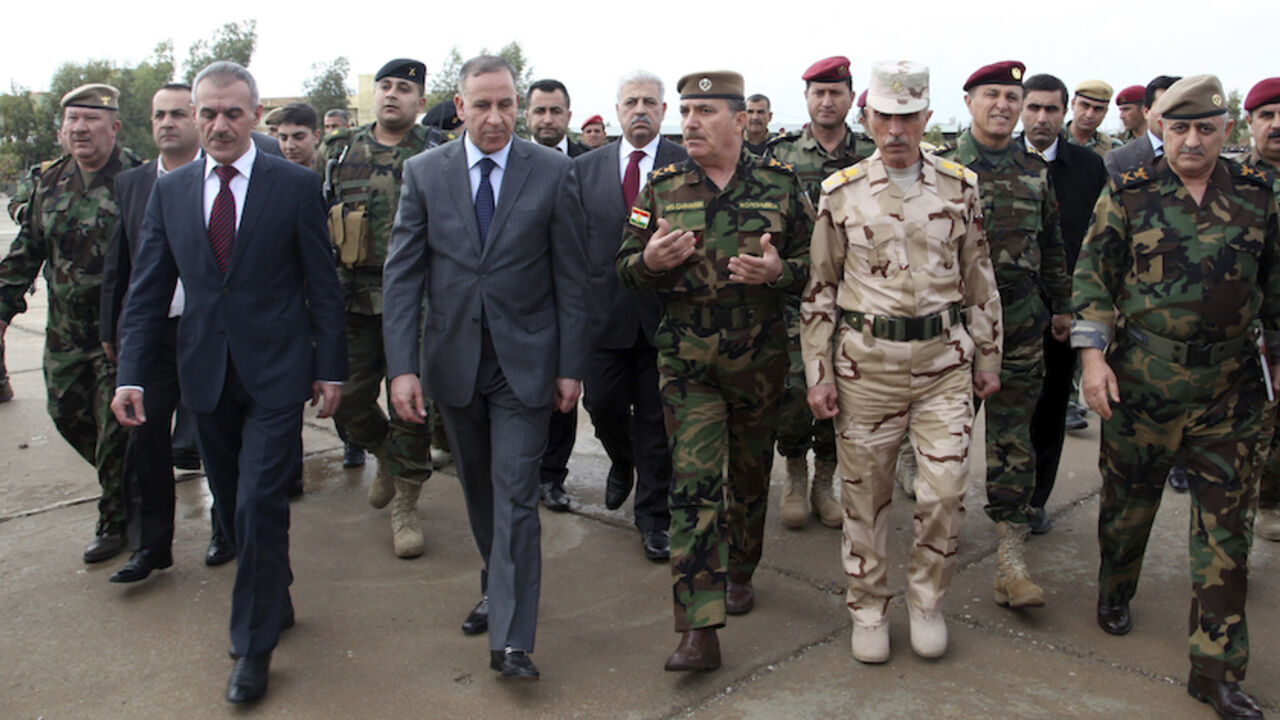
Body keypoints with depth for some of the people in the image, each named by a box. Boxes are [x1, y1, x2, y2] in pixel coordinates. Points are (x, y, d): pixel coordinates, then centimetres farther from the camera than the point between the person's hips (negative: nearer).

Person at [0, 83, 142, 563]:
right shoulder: (51, 183, 7)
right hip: (65, 332, 7)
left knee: (114, 428, 1)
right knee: (67, 415, 16)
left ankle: (115, 520, 19)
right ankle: (125, 482, 40)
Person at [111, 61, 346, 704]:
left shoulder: (296, 185, -3)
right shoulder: (170, 191, 7)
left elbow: (322, 284, -1)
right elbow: (147, 290, 7)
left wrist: (330, 368, -3)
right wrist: (131, 374, 0)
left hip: (275, 373, -4)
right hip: (206, 374, 4)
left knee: (260, 506, -5)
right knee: (234, 507, 14)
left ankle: (253, 645, 11)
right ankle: (274, 599, 35)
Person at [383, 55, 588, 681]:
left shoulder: (553, 172, -3)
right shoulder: (424, 172, 1)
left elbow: (570, 277, -2)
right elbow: (401, 274, -2)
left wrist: (570, 367, -4)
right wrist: (402, 366, -11)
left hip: (523, 361, -2)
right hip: (453, 360, 3)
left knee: (516, 496, -4)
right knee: (478, 488, 17)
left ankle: (511, 641, 2)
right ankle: (496, 587, 40)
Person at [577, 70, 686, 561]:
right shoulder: (585, 168, 8)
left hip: (664, 314, -2)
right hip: (604, 312, 2)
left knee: (656, 420, 6)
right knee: (603, 406, 9)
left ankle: (653, 516, 22)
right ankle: (622, 464, 43)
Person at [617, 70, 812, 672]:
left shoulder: (780, 184, 1)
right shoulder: (662, 188, 2)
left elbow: (813, 261, 5)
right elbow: (625, 268, 7)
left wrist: (778, 271, -17)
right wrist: (650, 260, -16)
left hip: (759, 356, 1)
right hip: (687, 358, -1)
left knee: (750, 474, 15)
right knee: (693, 483, -7)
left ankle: (740, 572, 41)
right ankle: (700, 630, -5)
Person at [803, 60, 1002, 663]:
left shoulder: (960, 185, 4)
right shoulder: (840, 192, 0)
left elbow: (979, 277, 11)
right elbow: (819, 288, 2)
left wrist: (987, 356, 10)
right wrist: (818, 375, -1)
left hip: (945, 360, 1)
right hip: (865, 359, -1)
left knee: (944, 492, -1)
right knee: (865, 493, 7)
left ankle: (927, 601, 24)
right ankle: (869, 608, 26)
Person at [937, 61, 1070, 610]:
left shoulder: (1035, 170, 10)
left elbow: (1051, 244, 18)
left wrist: (1061, 305, 18)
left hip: (1020, 320, 2)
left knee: (1012, 439, 1)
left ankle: (1010, 556, 5)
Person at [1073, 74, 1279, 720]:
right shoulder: (1128, 193, -2)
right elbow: (1092, 275, -3)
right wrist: (1092, 355, -12)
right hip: (1142, 382, -2)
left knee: (1226, 526, 4)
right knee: (1128, 500, 13)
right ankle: (1115, 593, 41)